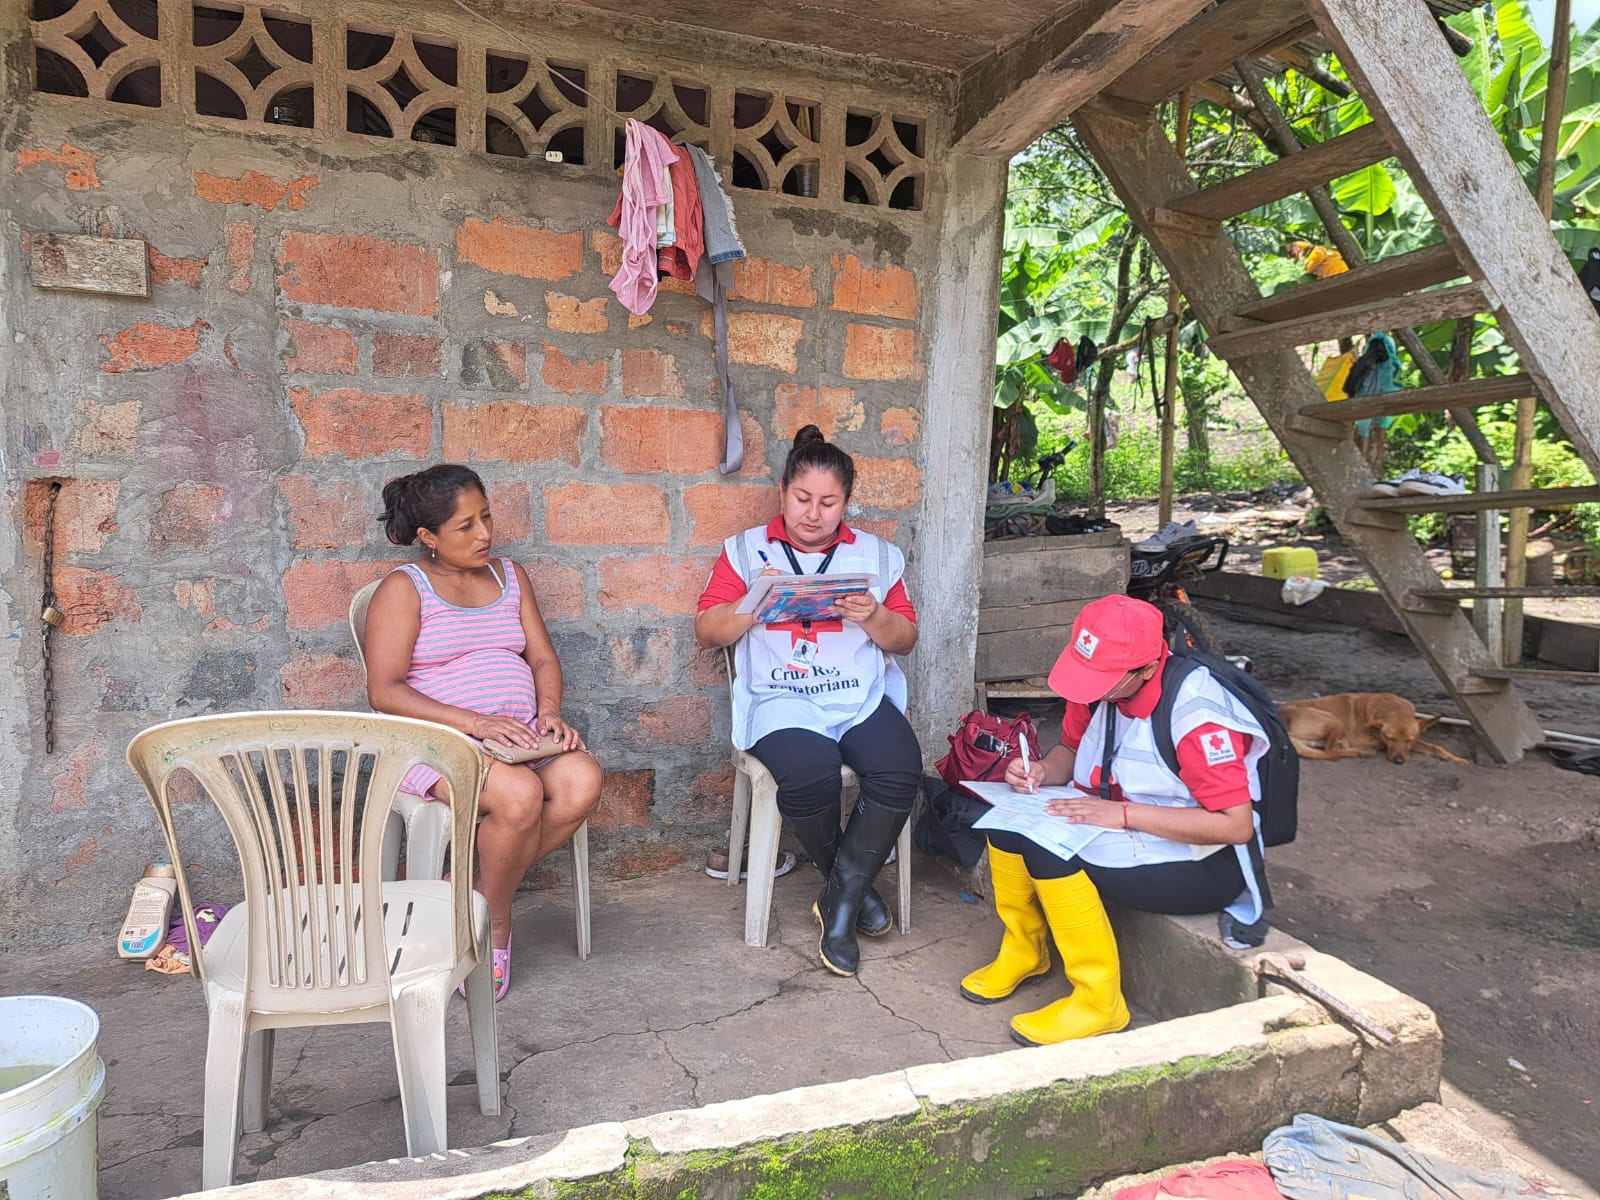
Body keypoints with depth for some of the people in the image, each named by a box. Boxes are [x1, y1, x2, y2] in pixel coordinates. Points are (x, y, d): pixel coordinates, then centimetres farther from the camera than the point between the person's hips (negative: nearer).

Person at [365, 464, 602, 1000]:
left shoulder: (508, 575, 18)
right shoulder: (404, 588, 0)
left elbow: (543, 658, 16)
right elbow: (384, 692, -9)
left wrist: (548, 711, -6)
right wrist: (475, 723, -19)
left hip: (519, 736, 5)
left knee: (582, 780, -26)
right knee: (520, 794, -34)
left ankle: (475, 895, -8)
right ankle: (496, 926, -7)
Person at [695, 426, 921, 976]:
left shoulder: (877, 555, 16)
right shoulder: (746, 550, 12)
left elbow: (906, 640, 15)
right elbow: (707, 631, 7)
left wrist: (873, 617, -7)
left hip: (863, 695, 2)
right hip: (781, 699, -2)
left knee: (901, 769, -29)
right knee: (811, 772, -33)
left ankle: (841, 901, -9)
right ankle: (854, 888, -2)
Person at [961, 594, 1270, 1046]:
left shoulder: (1196, 711, -27)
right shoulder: (1100, 683, -7)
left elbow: (1237, 825, -28)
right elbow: (1072, 749, 11)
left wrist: (1123, 814, -31)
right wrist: (1042, 770, -13)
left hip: (1202, 863, -7)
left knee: (1047, 849, -27)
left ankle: (1099, 1001, -12)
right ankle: (1024, 953, 8)